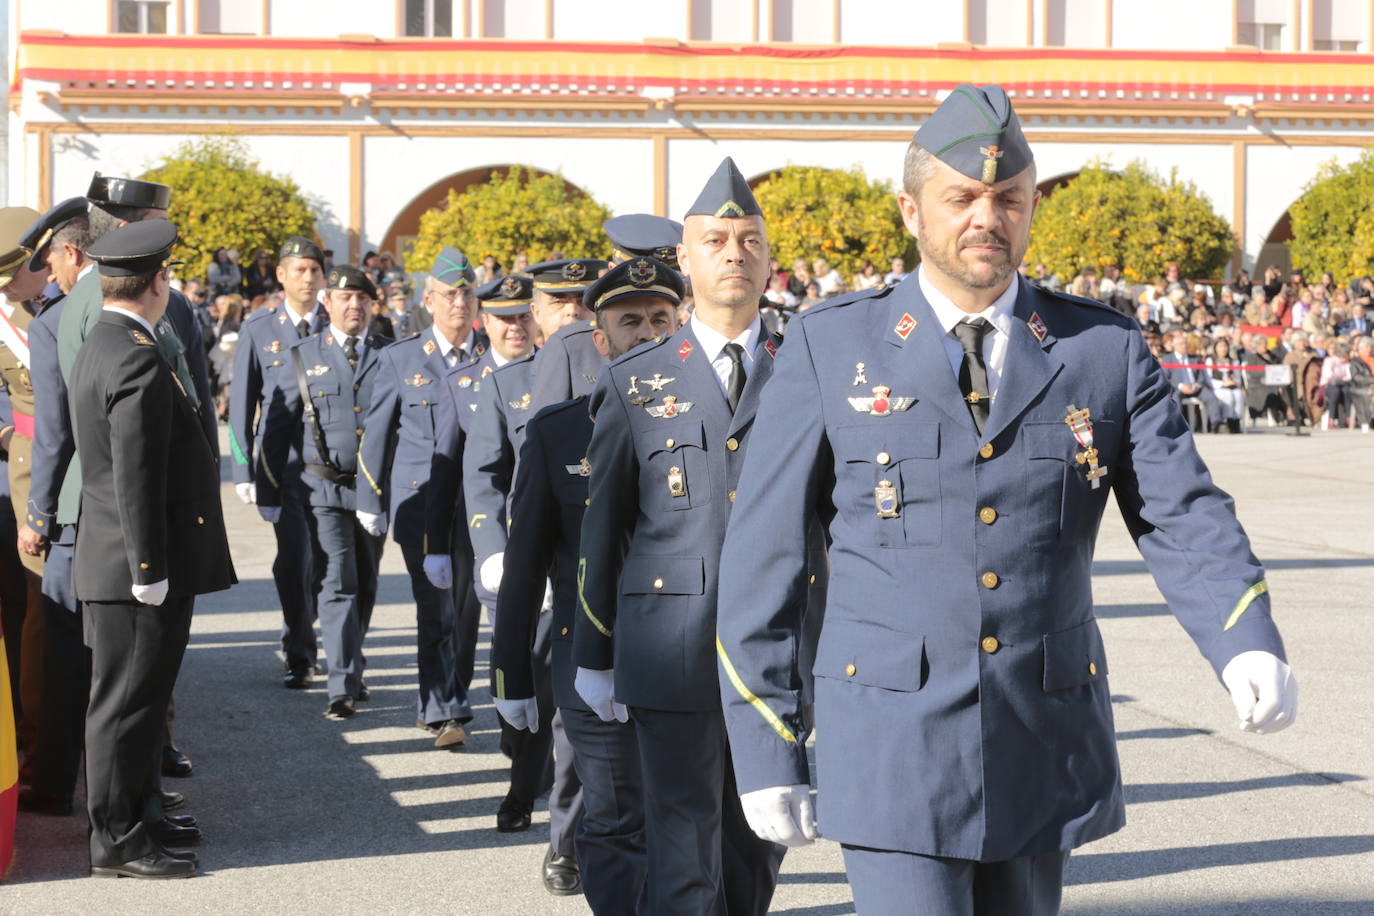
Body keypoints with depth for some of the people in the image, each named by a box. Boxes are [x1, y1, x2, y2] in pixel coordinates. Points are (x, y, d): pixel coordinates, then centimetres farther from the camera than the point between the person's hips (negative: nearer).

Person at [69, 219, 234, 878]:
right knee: (127, 703, -2)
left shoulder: (100, 346, 13)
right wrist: (149, 570, -20)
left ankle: (133, 817, 27)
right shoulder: (137, 360, -20)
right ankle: (117, 841, 6)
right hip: (137, 571, -10)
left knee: (136, 701, 17)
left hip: (121, 567, 10)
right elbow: (136, 478, -23)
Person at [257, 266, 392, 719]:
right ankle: (343, 688, -10)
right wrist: (268, 492, 2)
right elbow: (276, 427, 5)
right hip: (325, 489, -2)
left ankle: (352, 670, 30)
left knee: (364, 587, 13)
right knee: (336, 585, -9)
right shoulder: (302, 357, 4)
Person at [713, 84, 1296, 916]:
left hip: (1044, 755, 3)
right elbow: (762, 557, 0)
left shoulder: (1107, 350, 3)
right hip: (893, 749, -3)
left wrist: (1249, 646, -26)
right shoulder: (831, 348, -2)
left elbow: (1182, 517, -6)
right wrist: (765, 750, -2)